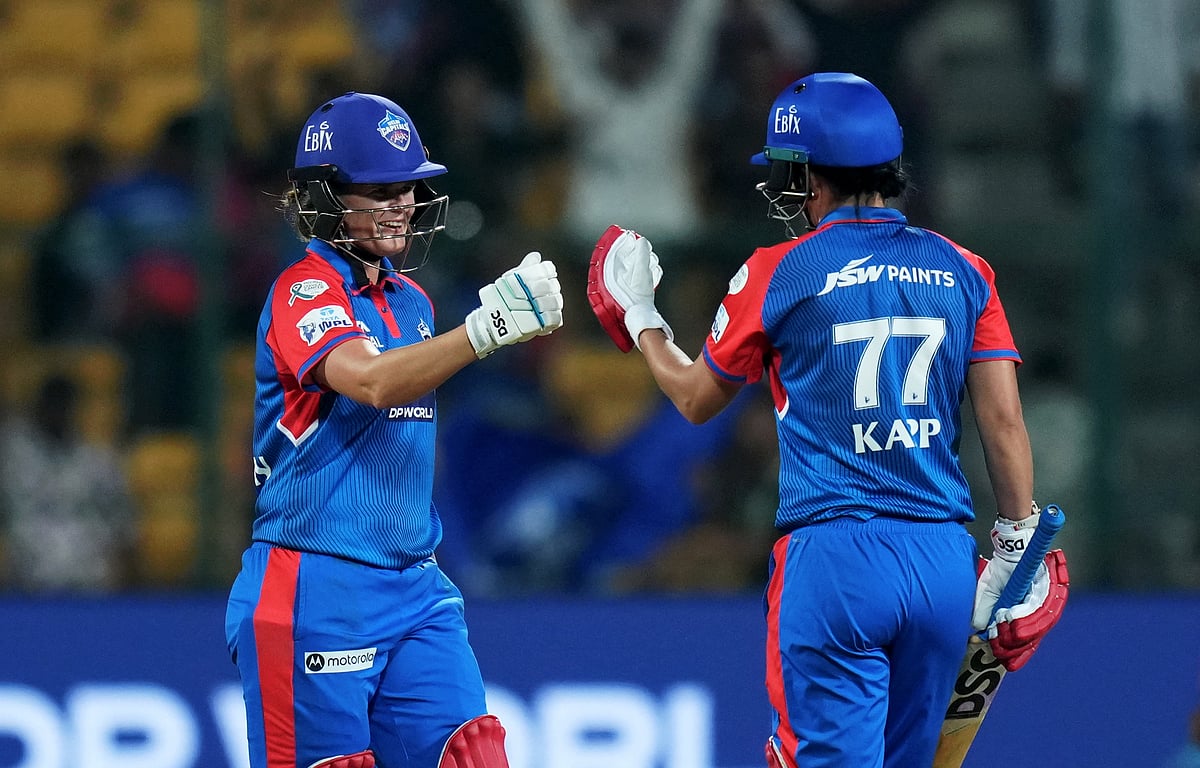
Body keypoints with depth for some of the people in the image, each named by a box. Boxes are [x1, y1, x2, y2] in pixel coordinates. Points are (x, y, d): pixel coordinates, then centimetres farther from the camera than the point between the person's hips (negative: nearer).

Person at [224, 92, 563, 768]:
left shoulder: (410, 301, 16)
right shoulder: (304, 293, -9)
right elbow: (372, 382, -29)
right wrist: (490, 325, -38)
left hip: (415, 586, 7)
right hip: (318, 591, -7)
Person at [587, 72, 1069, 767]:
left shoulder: (779, 274, -1)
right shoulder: (961, 271, 7)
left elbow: (697, 398, 13)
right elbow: (1004, 420, 3)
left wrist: (639, 319, 31)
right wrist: (1016, 550, 10)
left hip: (833, 557, -4)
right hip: (946, 563, 4)